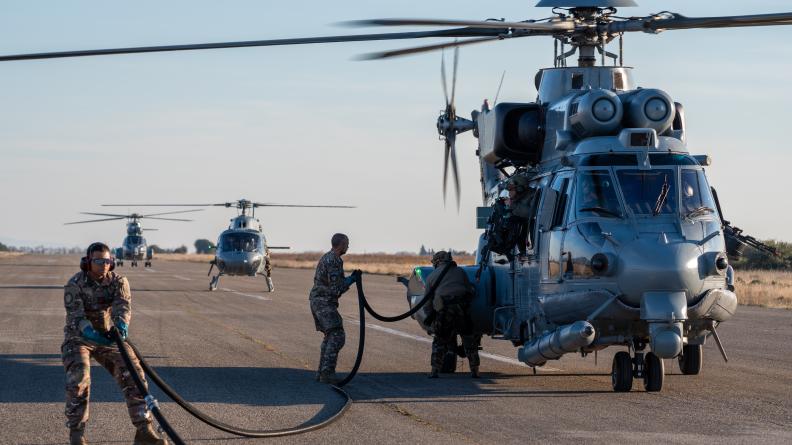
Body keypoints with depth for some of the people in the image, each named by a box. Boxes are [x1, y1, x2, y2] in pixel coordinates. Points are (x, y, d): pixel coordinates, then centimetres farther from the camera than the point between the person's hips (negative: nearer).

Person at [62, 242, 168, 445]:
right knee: (78, 379, -24)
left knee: (133, 374, -7)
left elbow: (123, 305, -22)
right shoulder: (75, 284, -14)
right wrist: (89, 331, -46)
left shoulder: (118, 282, -5)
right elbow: (75, 314, -26)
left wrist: (121, 323, -45)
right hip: (79, 337, -4)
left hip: (108, 336, 4)